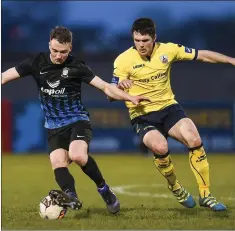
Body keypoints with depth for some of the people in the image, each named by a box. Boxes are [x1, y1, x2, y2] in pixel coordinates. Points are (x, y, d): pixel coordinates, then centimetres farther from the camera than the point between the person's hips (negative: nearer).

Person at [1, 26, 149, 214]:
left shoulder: (76, 67, -8)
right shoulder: (37, 63, -2)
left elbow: (105, 87, -8)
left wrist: (130, 98, -19)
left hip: (78, 120, -3)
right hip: (54, 127, 3)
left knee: (77, 155, -29)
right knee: (58, 163, -21)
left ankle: (104, 189, -11)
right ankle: (71, 198, -41)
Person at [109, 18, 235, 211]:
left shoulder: (168, 50, -3)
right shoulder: (123, 61, -10)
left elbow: (202, 56, 7)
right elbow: (111, 96, -8)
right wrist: (120, 86, -31)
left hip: (169, 107, 3)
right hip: (142, 115, -3)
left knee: (195, 140, -21)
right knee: (160, 147, -31)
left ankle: (205, 195, -7)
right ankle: (175, 187, 0)